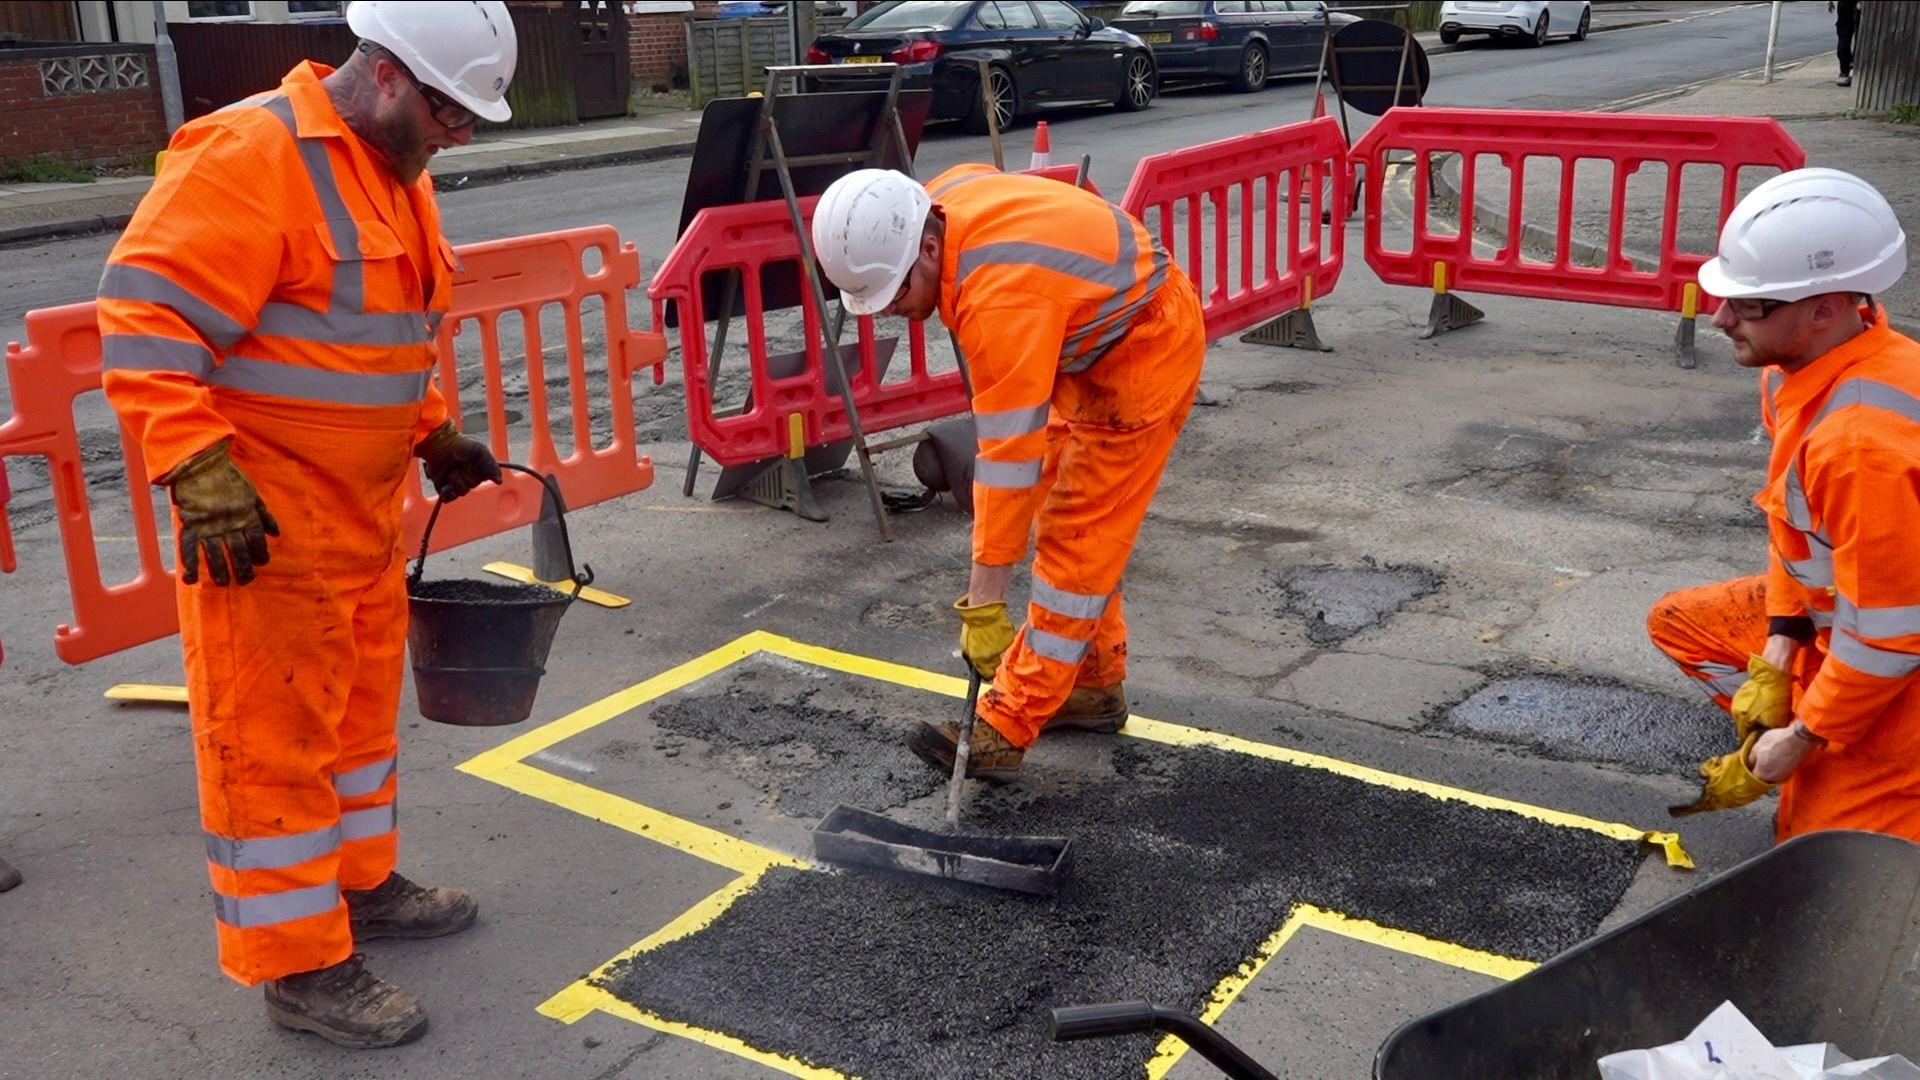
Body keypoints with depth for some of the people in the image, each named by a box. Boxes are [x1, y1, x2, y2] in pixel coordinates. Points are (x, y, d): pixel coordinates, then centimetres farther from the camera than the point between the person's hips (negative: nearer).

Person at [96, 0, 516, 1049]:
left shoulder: (394, 168, 12)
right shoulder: (250, 156, -19)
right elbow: (146, 317, -23)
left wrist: (436, 436, 19)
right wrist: (200, 473, -26)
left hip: (365, 505, 9)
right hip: (264, 517, -9)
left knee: (361, 705, 21)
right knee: (273, 736, 1)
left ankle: (360, 883, 38)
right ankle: (300, 966, 12)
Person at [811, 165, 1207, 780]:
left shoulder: (1002, 297, -36)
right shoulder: (938, 202, -10)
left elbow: (1009, 458, -34)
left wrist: (984, 605, -29)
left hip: (1145, 355, -10)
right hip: (1092, 339, 10)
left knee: (1076, 543, -9)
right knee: (1069, 525, 13)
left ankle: (1005, 731, -7)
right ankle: (1096, 686, 25)